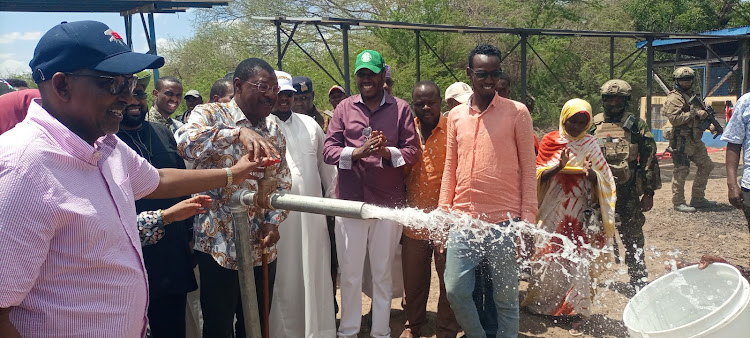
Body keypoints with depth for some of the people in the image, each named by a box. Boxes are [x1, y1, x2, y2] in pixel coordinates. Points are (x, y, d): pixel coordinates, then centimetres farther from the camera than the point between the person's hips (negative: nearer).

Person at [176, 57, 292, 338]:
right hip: (219, 244, -5)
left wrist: (274, 221, -2)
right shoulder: (210, 115, -6)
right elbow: (186, 142, -29)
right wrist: (238, 132, -41)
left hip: (263, 247, 5)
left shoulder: (273, 130, 10)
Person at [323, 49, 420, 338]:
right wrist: (358, 152, -19)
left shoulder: (400, 108, 2)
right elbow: (328, 149, -1)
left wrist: (386, 152, -22)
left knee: (383, 273, 12)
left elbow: (413, 151, -2)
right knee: (349, 273, 10)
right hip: (350, 202, 1)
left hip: (388, 202, -1)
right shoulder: (344, 108, 6)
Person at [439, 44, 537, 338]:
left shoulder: (517, 112, -2)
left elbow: (528, 167, -2)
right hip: (463, 219, 4)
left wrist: (528, 220, -6)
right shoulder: (455, 116, 8)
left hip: (504, 222, -3)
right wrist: (443, 213, 9)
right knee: (455, 290, 7)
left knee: (506, 297, 7)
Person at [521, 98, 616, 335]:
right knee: (547, 258, 6)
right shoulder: (550, 141, 4)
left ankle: (577, 312, 9)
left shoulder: (591, 144, 3)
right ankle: (543, 304, 25)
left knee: (579, 261, -3)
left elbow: (605, 182, 2)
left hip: (581, 215, -1)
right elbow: (538, 175, -2)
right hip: (552, 214, 1)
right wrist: (559, 166, -20)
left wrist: (591, 173, -20)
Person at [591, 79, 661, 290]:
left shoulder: (637, 126, 1)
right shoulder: (593, 125, 8)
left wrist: (649, 193, -2)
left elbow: (649, 160, 1)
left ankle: (639, 280, 13)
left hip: (628, 193, -2)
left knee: (633, 238, 1)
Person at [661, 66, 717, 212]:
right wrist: (693, 113, -21)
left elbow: (699, 115, 28)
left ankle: (697, 198, 20)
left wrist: (704, 115, 7)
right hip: (681, 140, -9)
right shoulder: (674, 98, -10)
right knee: (681, 171, -5)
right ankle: (678, 202, 4)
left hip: (695, 139, 9)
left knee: (706, 165, 11)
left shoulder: (692, 95, 18)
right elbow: (674, 119, -22)